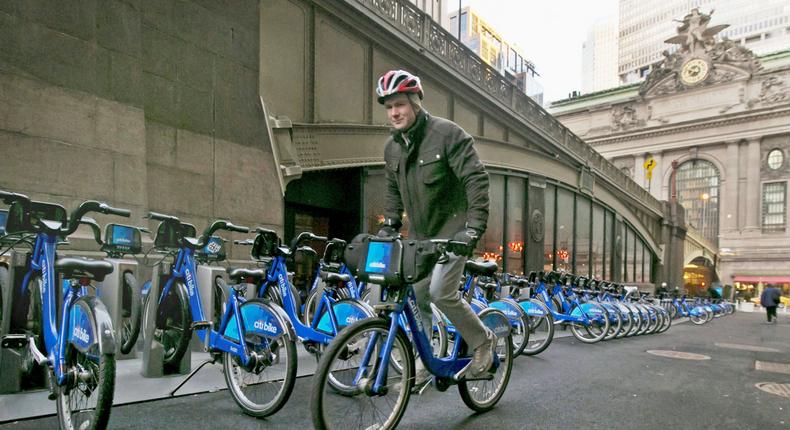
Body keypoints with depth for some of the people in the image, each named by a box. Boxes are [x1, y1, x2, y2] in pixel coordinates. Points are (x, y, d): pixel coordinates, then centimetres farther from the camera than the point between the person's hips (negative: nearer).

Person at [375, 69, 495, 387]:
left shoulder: (448, 133, -13)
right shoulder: (392, 146, 8)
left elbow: (476, 179, -18)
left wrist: (475, 226, -25)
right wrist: (390, 224, 10)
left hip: (452, 230, -7)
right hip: (419, 234, 7)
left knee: (442, 292, -18)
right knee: (417, 298, 7)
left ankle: (483, 341, 8)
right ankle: (423, 366, 22)